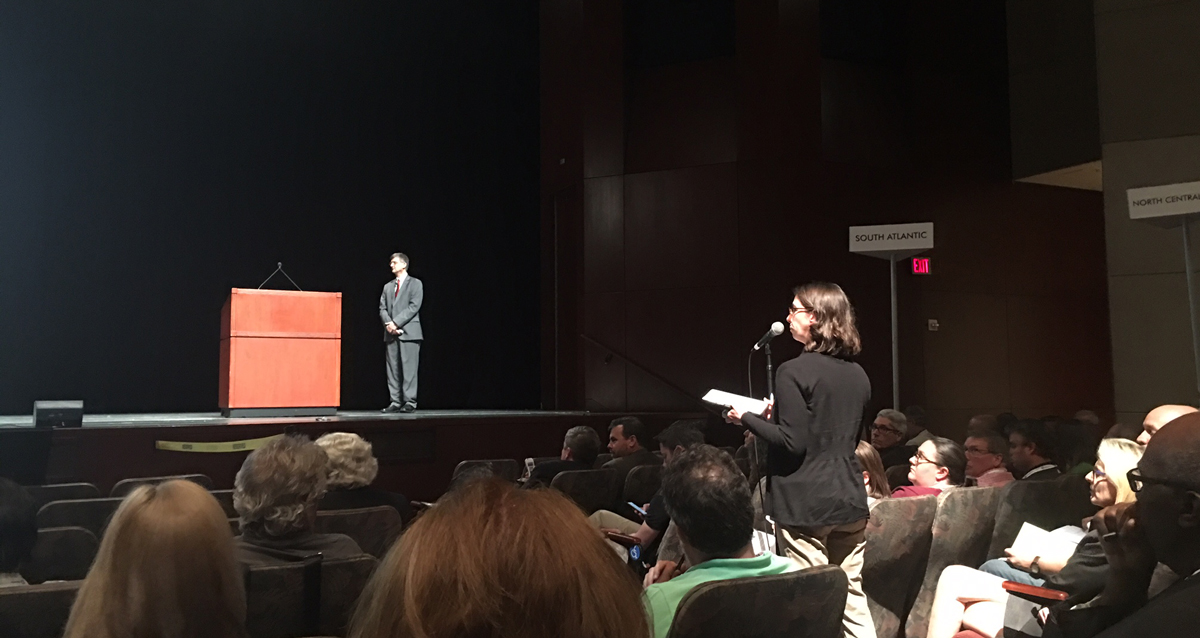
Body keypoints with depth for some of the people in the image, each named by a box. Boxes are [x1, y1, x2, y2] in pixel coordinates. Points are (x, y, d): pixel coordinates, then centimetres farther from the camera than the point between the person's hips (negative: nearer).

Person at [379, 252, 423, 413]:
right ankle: (395, 402, 6)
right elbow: (382, 308, 12)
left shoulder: (415, 284, 5)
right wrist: (388, 323, -8)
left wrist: (396, 322, -14)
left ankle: (410, 403, -5)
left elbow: (414, 307, -7)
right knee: (392, 369, 3)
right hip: (391, 333, 5)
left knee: (409, 368, -7)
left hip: (408, 332, -5)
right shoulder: (388, 287, 20)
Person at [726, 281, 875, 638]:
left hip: (805, 503, -7)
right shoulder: (858, 375, 10)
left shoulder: (794, 371, -13)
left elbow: (792, 444, -17)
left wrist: (746, 418, -4)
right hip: (850, 501, 7)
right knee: (851, 593, 15)